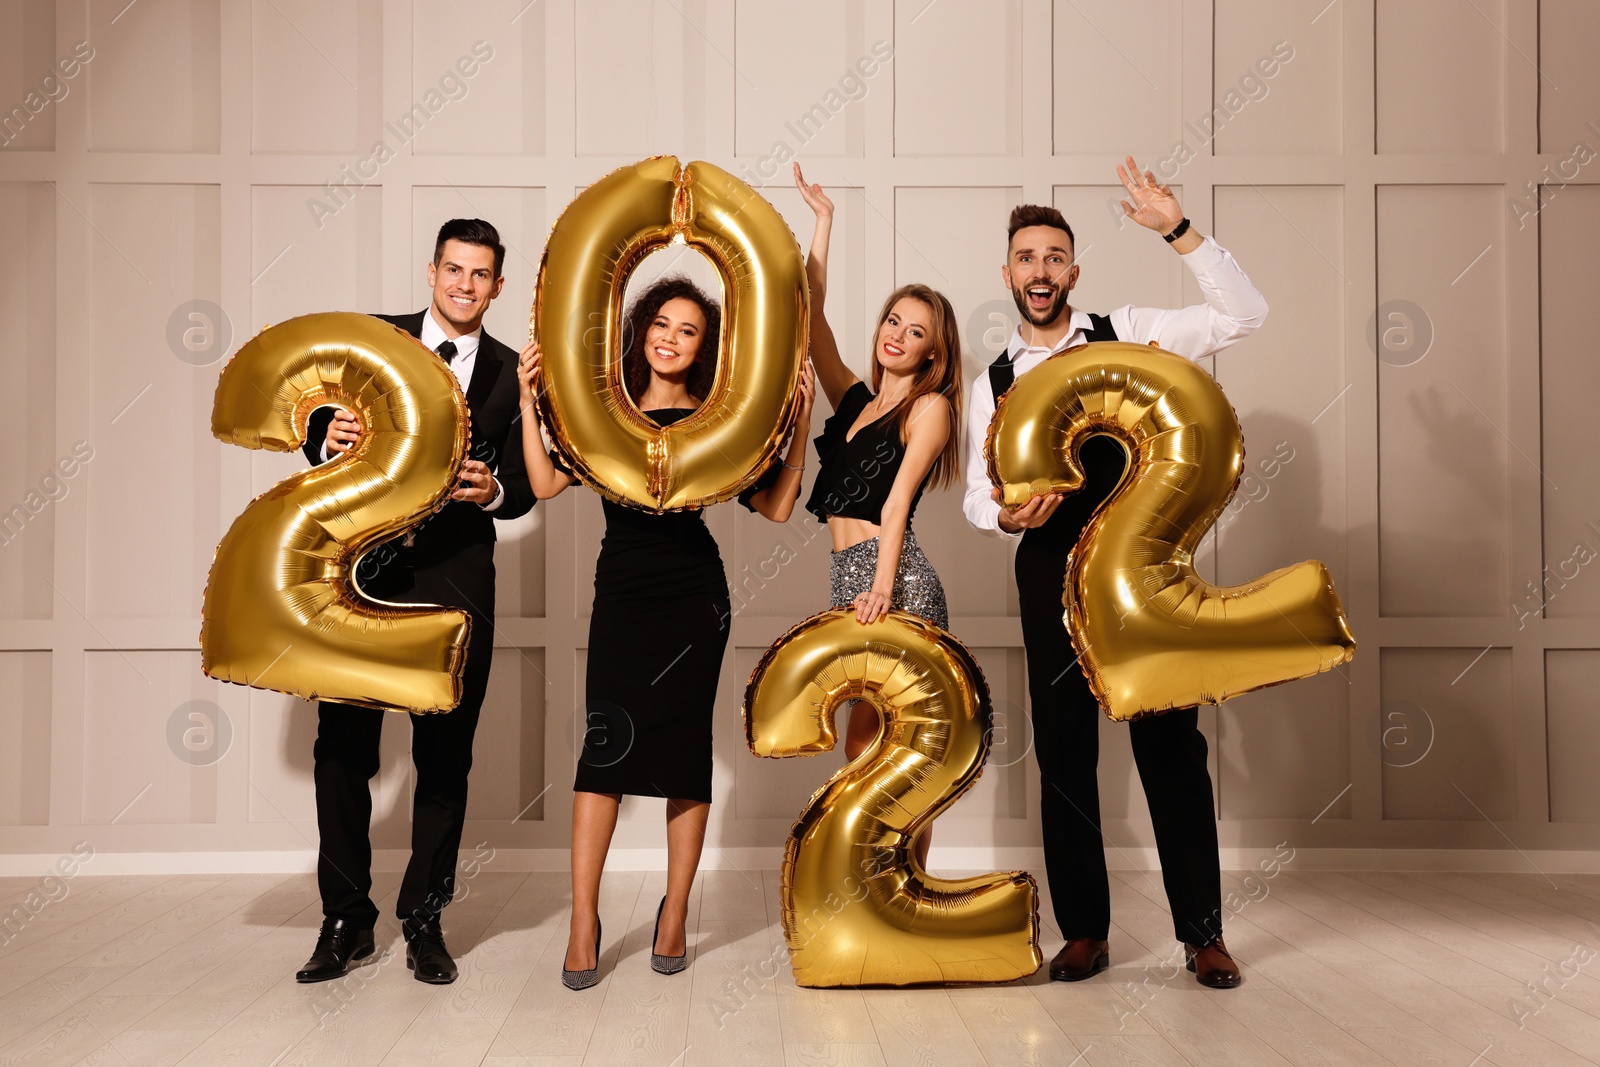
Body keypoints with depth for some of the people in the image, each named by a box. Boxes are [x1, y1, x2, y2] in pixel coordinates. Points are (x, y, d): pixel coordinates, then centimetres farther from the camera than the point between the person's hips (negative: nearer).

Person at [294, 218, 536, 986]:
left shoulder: (512, 374, 9)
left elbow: (525, 484, 5)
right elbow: (318, 432, 5)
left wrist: (493, 491, -16)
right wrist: (328, 441, -17)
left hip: (454, 579, 0)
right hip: (364, 565, 0)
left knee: (445, 755, 6)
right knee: (342, 745, 2)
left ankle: (424, 920, 20)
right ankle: (346, 920, 18)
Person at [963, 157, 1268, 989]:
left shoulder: (1125, 335, 4)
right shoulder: (995, 381, 10)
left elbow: (1244, 316, -4)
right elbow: (977, 491, 11)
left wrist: (1178, 229, -10)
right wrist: (1005, 514, -12)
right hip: (1051, 573, 2)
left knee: (1171, 742, -1)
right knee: (1062, 750, 6)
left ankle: (1203, 932, 13)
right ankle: (1084, 930, 18)